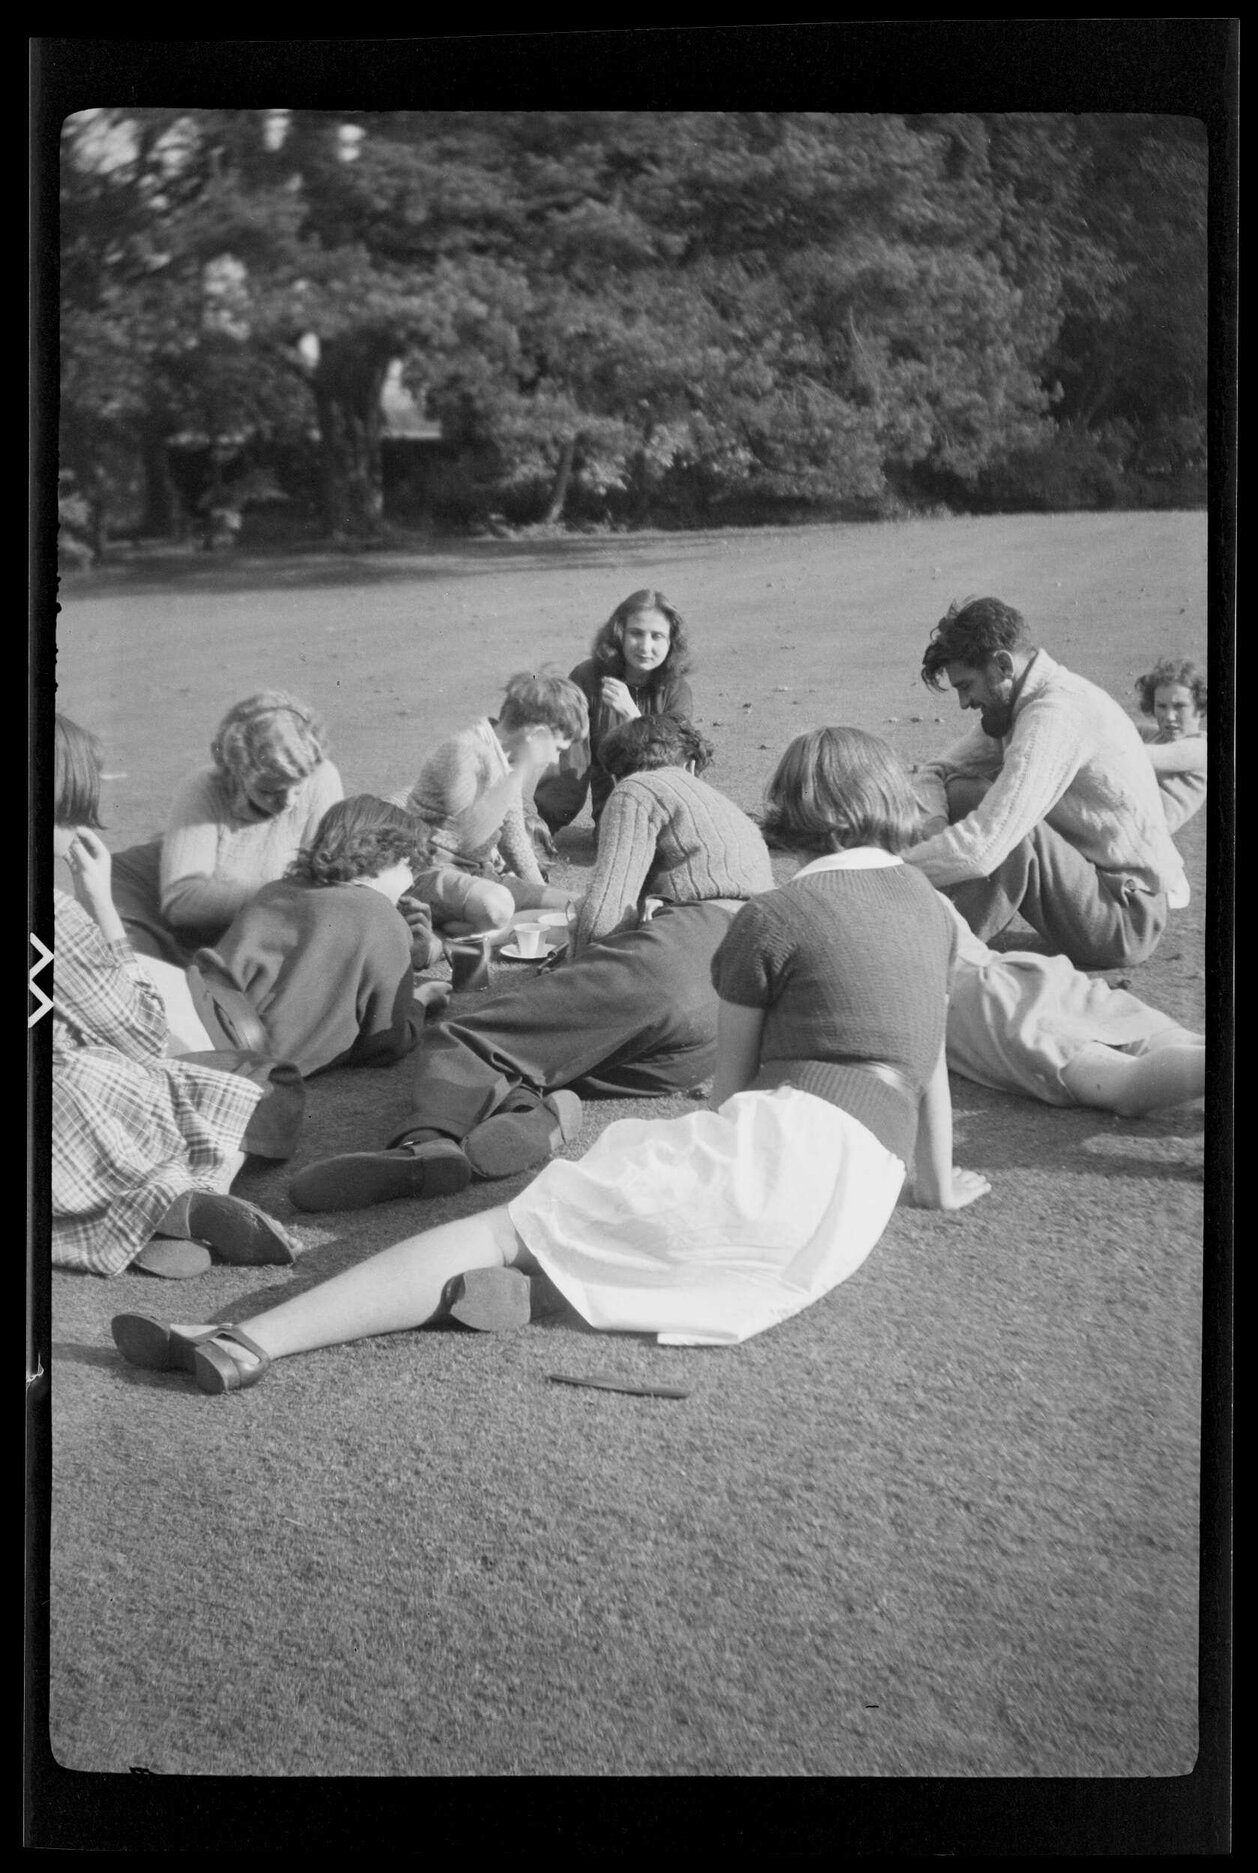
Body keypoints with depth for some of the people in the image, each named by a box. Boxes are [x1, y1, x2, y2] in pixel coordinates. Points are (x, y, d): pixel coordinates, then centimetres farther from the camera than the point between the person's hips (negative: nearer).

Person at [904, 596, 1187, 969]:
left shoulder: (1055, 714, -26)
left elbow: (981, 849, -33)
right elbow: (934, 773, 10)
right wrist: (936, 823, -12)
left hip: (1128, 918, -10)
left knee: (1007, 830, -32)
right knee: (961, 791, 2)